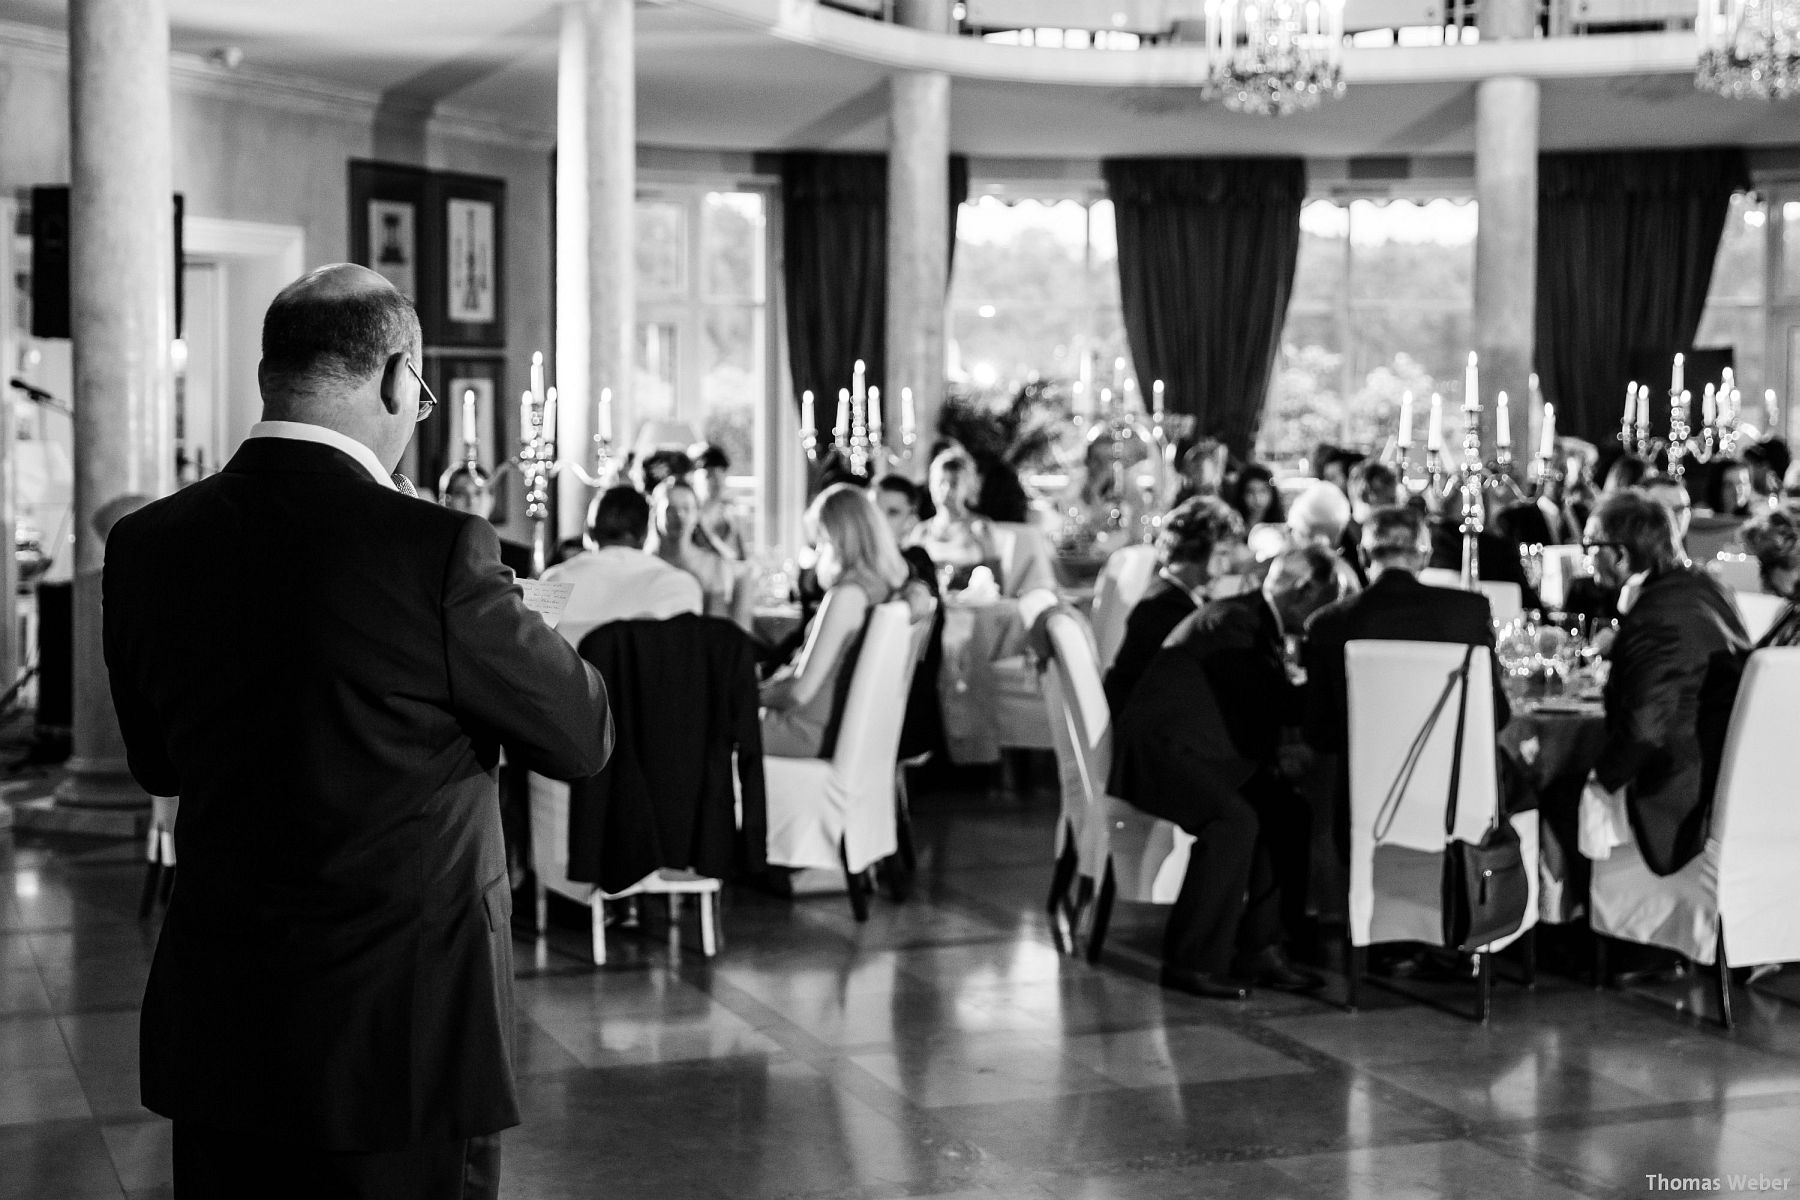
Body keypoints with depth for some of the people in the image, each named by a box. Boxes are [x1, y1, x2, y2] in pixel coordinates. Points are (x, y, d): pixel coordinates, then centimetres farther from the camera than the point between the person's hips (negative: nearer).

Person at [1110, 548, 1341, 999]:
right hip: (1156, 749, -10)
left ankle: (1259, 947, 0)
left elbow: (1260, 712, 19)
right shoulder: (1234, 622, -17)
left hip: (1202, 752, 10)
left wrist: (1273, 753, 1)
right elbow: (1278, 703, -23)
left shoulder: (1258, 623, 15)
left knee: (1288, 811, -5)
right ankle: (1191, 960, -22)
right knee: (1234, 820, -30)